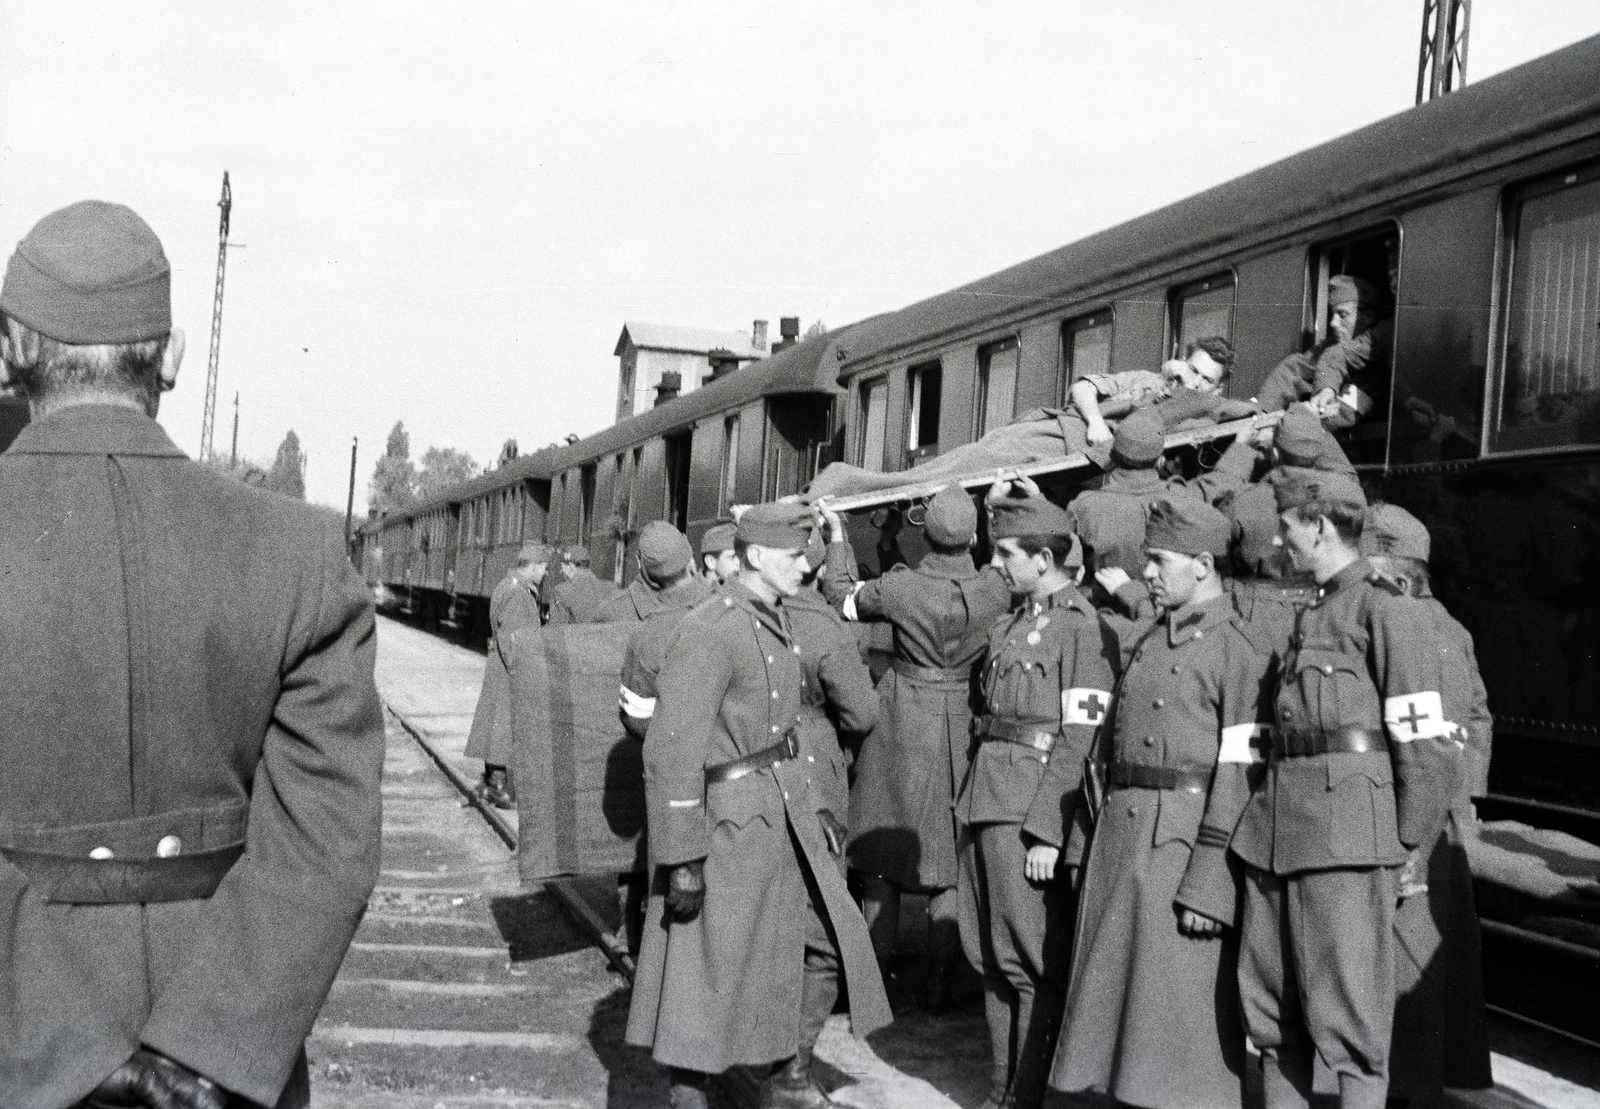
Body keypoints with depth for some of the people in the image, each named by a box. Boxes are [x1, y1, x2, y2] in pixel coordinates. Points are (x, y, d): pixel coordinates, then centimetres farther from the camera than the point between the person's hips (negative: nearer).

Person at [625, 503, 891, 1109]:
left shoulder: (778, 620, 9)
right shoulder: (710, 629, -19)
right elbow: (672, 747, -22)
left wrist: (805, 807, 22)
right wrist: (682, 859, -23)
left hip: (785, 814, 9)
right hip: (729, 821, -9)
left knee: (826, 939, 13)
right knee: (711, 967, 3)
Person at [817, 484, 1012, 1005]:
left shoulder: (900, 586, -14)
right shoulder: (994, 588, -12)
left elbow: (843, 596, 6)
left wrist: (837, 534, 17)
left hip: (900, 723, -1)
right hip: (961, 727, 1)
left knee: (884, 851, 12)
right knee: (949, 854, 11)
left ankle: (877, 967, 17)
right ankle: (941, 979, 14)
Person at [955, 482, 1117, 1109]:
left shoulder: (1084, 628, -10)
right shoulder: (1009, 625, 15)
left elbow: (1079, 739, -15)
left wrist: (1046, 831, -18)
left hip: (1033, 811, -8)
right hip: (985, 800, 8)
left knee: (1033, 963, -1)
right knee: (990, 957, 14)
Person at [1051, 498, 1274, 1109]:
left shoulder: (1239, 648, -9)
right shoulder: (1149, 642, 16)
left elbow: (1240, 774, -15)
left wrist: (1206, 881, -19)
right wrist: (1103, 845, 13)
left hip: (1184, 845, -8)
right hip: (1120, 838, 8)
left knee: (1183, 1006, -1)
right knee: (1120, 987, 13)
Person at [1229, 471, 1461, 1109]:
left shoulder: (1388, 612, -4)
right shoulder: (1309, 616, 22)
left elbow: (1426, 742, -8)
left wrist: (1407, 844, -8)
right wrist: (1268, 813, 14)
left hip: (1348, 830, -8)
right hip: (1276, 828, 8)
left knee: (1348, 1009, -6)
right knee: (1270, 1009, 11)